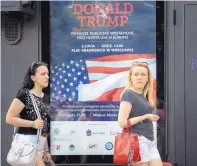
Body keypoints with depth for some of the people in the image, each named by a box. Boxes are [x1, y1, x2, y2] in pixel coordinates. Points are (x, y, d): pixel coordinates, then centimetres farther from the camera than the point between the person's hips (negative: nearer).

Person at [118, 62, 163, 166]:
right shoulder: (129, 94, -11)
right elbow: (122, 122, -17)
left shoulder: (144, 96, 14)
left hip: (150, 140, 8)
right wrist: (146, 116, -13)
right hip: (138, 140, -8)